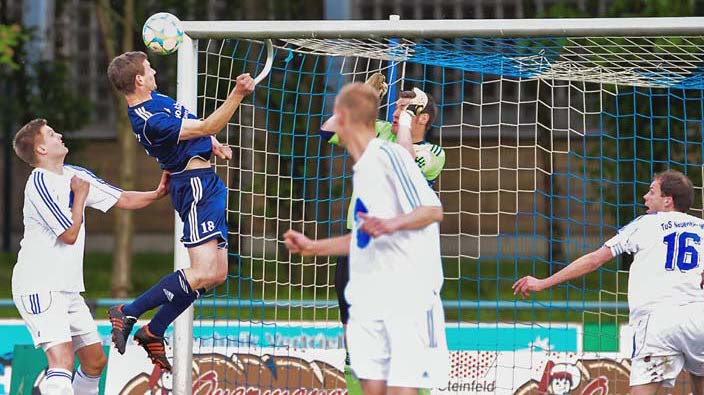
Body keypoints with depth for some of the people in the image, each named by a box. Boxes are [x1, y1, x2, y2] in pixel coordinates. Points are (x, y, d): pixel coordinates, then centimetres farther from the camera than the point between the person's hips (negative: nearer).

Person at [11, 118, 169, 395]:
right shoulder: (40, 184, -15)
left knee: (95, 362, 11)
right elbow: (70, 235, -16)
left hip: (68, 288, 9)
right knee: (62, 362, -25)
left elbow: (123, 200, 17)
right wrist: (80, 195, -5)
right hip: (39, 288, -9)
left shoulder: (76, 175, 11)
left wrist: (158, 194, 3)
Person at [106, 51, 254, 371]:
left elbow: (191, 128, 27)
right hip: (196, 185, -11)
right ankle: (128, 314, -9)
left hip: (206, 184, 11)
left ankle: (153, 332, 15)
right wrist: (238, 94, -29)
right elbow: (207, 127, -22)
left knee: (218, 273, 10)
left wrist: (213, 145, 11)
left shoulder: (155, 100, 10)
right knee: (203, 273, -18)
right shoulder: (150, 121, -21)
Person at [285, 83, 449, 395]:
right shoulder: (362, 169, 19)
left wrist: (392, 224, -31)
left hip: (407, 298, -8)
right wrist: (312, 247, 30)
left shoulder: (389, 155, -9)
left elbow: (433, 210, -15)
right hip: (368, 299, 8)